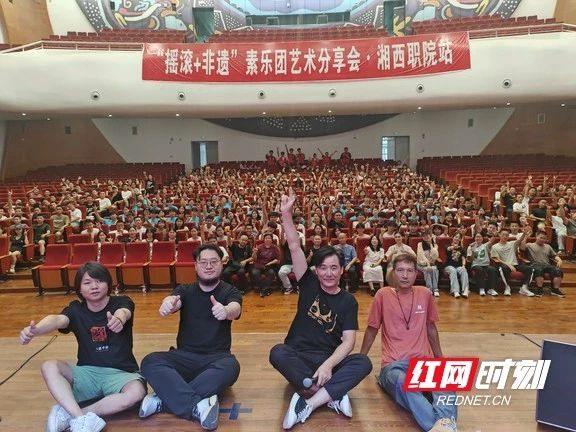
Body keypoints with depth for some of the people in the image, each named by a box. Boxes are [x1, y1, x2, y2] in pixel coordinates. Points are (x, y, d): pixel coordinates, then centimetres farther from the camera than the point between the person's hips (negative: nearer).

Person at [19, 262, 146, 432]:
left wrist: (119, 319, -57)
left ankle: (69, 415, -18)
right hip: (87, 372, 2)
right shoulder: (76, 309, 1)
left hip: (120, 372, -2)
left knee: (136, 392, -32)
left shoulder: (122, 302, -6)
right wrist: (35, 329, -45)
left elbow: (123, 312, -31)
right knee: (49, 367, -21)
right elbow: (57, 319, -22)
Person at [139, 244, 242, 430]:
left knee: (231, 367, -34)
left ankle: (164, 399, -27)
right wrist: (168, 303, -44)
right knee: (150, 362, -24)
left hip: (216, 358, -1)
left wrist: (226, 311, -50)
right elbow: (173, 301, -18)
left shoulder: (230, 292, 0)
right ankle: (198, 406, -35)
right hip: (184, 356, 2)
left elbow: (235, 309, -23)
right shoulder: (185, 290, 6)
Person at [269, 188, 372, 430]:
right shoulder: (309, 285, 2)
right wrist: (286, 213, -18)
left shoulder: (348, 301, 1)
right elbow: (294, 247, -9)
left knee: (363, 363, -27)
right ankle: (332, 395, -28)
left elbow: (349, 340, -7)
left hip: (329, 359, 1)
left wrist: (328, 365, -25)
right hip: (298, 356, 0)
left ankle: (308, 404, -33)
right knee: (277, 353, -33)